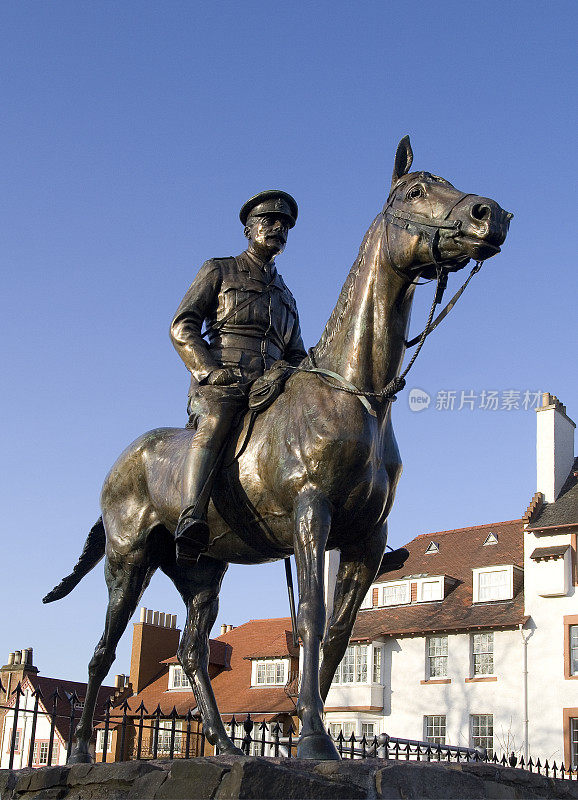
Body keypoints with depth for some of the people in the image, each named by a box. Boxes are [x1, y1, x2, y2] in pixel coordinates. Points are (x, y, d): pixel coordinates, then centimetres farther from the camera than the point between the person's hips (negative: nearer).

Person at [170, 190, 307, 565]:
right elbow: (182, 327, 6)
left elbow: (296, 356, 32)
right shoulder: (219, 271, 18)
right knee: (213, 426, -37)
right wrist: (210, 370, -11)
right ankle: (191, 521, -58)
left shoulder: (286, 296, 33)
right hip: (219, 384, -5)